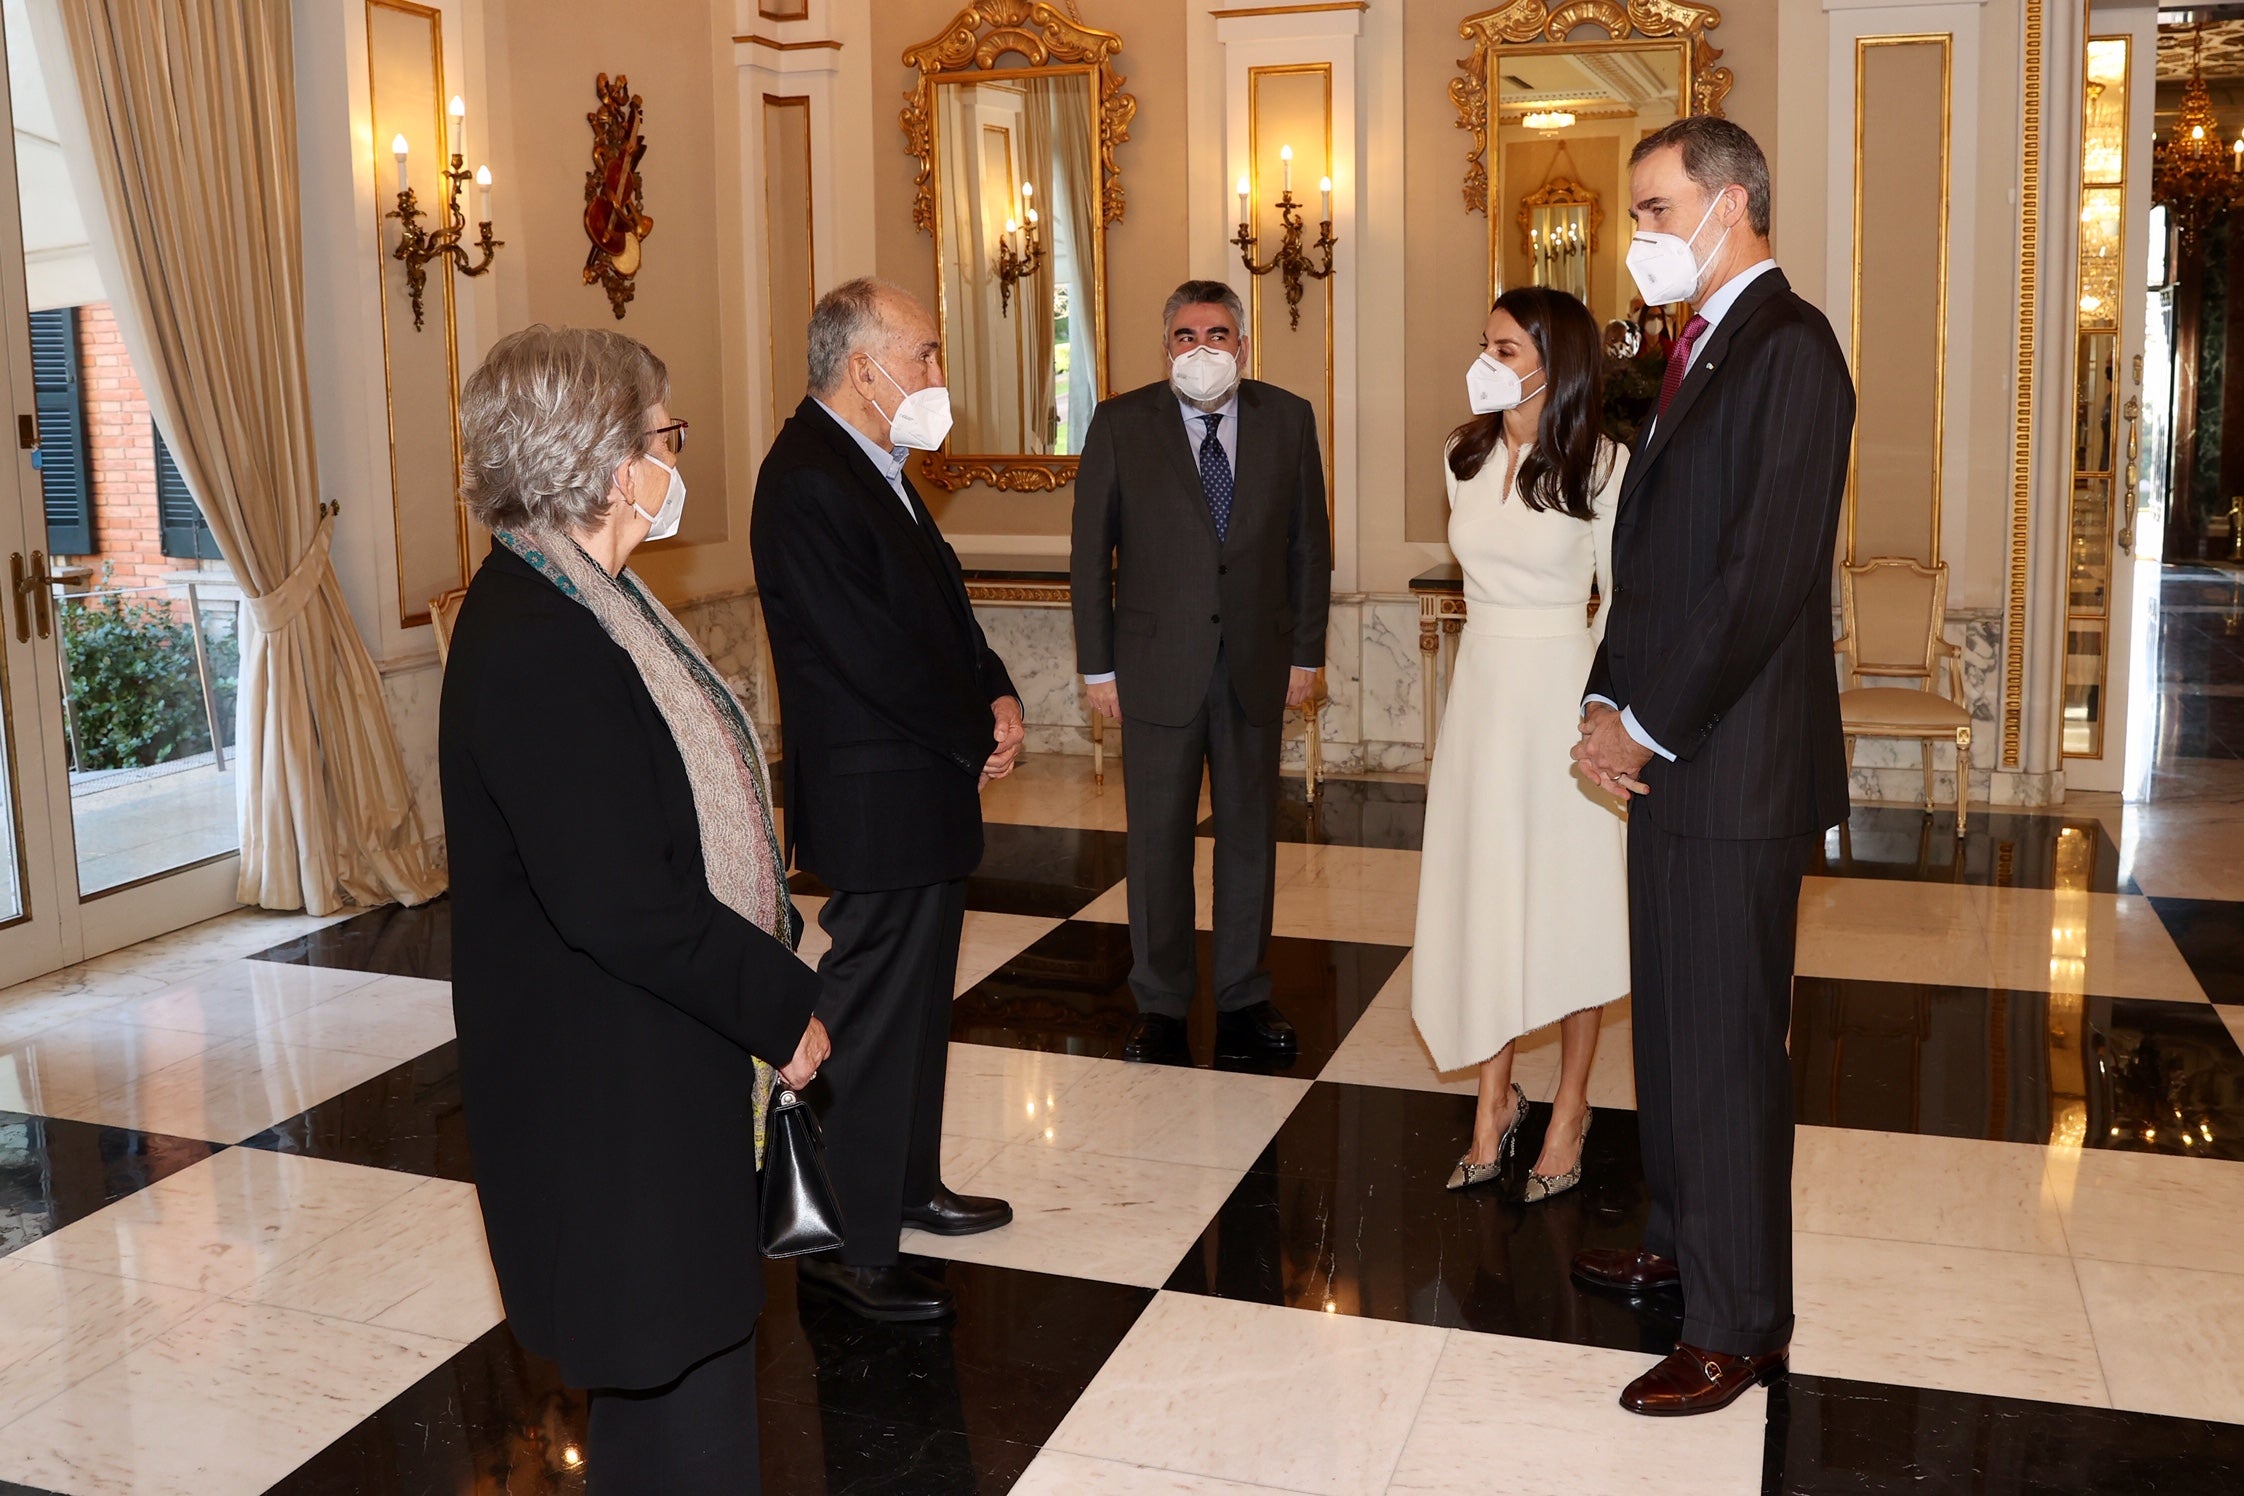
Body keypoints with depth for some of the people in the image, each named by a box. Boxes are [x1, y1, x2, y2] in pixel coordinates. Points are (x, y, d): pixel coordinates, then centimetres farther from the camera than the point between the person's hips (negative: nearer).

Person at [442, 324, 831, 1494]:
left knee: (682, 1343, 22)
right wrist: (780, 1003, -15)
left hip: (658, 1062, 10)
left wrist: (764, 974, 8)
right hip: (609, 1089, -10)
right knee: (675, 1367, 4)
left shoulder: (577, 602, 7)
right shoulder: (532, 648, -25)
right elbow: (616, 902, -26)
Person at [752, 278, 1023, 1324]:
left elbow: (939, 602, 17)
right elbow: (873, 652, -23)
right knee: (872, 1018, -1)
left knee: (918, 1002, 20)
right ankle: (849, 1248, 11)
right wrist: (980, 737, -12)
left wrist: (998, 696, 1)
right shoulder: (807, 483, -20)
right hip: (878, 803, -10)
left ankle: (910, 1185, 36)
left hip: (929, 783, 10)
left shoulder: (874, 466, 12)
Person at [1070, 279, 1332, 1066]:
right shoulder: (1120, 424, -4)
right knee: (1158, 840, 6)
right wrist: (1098, 666, -3)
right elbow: (1091, 551, -1)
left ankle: (1243, 1003, 23)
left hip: (1256, 663, 2)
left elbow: (1308, 542, 7)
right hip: (1159, 667, -2)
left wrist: (1306, 651, 4)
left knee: (1250, 833, 10)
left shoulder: (1287, 419, 2)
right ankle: (1161, 1007, 19)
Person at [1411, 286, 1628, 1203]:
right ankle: (1496, 1100, 22)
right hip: (1480, 686, 5)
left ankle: (1569, 1110, 20)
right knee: (1481, 894, 8)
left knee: (1566, 899, 5)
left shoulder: (1601, 468, -10)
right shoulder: (1465, 458, 6)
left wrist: (1599, 712, -11)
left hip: (1562, 694, -5)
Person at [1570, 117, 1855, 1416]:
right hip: (1669, 757, 9)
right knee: (1672, 1026, 19)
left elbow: (1765, 575, -21)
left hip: (1735, 769, -9)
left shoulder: (1788, 348, -14)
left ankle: (1740, 1328, 14)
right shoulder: (1704, 350, 15)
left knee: (1727, 1048, 0)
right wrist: (1611, 705, 2)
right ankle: (1683, 1243, 36)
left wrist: (1648, 725, -15)